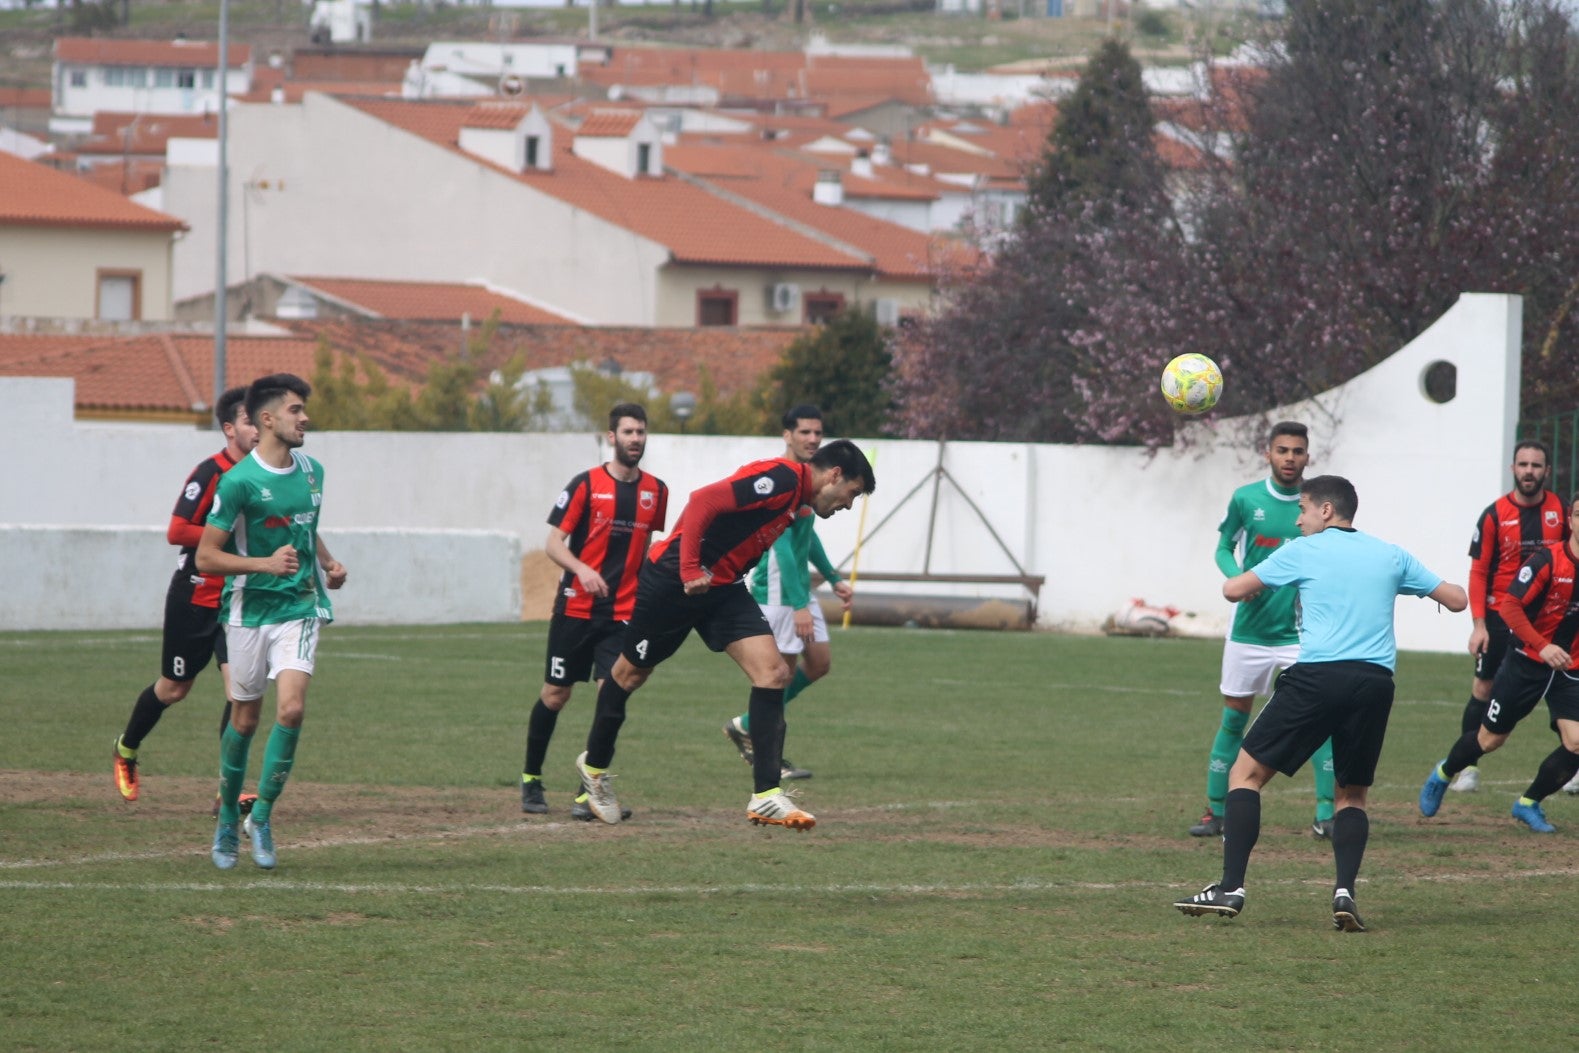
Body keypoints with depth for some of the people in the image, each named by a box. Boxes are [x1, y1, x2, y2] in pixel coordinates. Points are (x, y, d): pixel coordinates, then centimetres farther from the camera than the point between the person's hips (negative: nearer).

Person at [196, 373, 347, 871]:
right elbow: (206, 557, -12)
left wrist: (327, 561, 8)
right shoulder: (238, 482, -13)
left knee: (291, 709, -15)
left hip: (300, 607, 3)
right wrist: (266, 563, -23)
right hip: (250, 610, -3)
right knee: (245, 719, 6)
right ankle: (227, 820, 25)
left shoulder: (311, 471, 7)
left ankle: (261, 814, -4)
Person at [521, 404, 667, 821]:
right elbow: (553, 542, -6)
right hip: (576, 608, -2)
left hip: (623, 612, 2)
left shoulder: (655, 491, 7)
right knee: (555, 695, 6)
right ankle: (531, 779, 25)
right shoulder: (586, 485, -5)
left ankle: (590, 792, -7)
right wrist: (581, 569, -24)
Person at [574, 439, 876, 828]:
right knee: (631, 673, 11)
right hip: (676, 579, -9)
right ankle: (594, 765, 35)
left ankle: (766, 796, -10)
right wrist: (690, 570, -28)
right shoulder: (781, 478, -21)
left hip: (723, 589, 9)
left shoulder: (798, 500, 10)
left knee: (772, 672, -8)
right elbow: (703, 501, -28)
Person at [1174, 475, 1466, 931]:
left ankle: (1231, 888, -6)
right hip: (1375, 683, 4)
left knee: (1246, 772, 6)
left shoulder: (1303, 551, 8)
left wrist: (1248, 583, 36)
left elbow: (1234, 590, 11)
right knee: (1352, 794, 19)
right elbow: (1457, 599, 19)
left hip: (1318, 676, -4)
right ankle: (1345, 890, -4)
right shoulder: (1391, 556, 17)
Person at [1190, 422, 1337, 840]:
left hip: (1301, 632, -1)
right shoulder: (1245, 499, -2)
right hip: (1249, 629, 1)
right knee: (1233, 718, 6)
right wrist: (1238, 577, -13)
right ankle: (1216, 811, 17)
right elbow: (1224, 549, 8)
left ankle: (1326, 814, -5)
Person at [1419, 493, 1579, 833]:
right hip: (1528, 662, -3)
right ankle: (1442, 775, 39)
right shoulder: (1548, 561, -17)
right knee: (1489, 739, 9)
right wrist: (1543, 646, -30)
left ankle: (1529, 804, 10)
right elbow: (1509, 606, -20)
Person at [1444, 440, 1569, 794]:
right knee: (1483, 688, 1)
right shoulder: (1495, 515, -6)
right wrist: (1479, 624, -10)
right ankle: (1468, 767, 8)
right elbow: (1478, 572, -4)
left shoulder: (1561, 510, 0)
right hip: (1500, 616, -1)